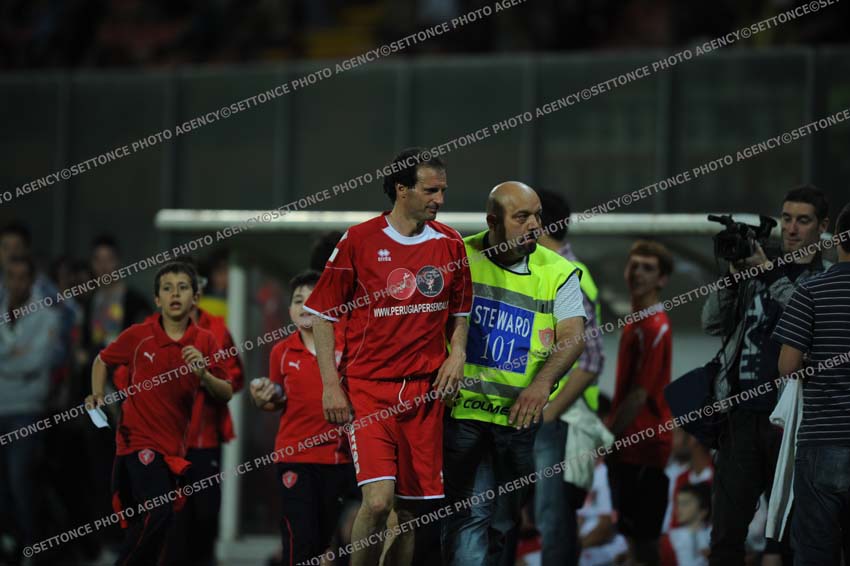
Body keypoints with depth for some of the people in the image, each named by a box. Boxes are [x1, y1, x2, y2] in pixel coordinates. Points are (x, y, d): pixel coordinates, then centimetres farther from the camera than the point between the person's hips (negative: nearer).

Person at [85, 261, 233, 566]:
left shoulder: (205, 341, 1)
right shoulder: (138, 335, -5)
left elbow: (226, 394, 2)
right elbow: (102, 361, 12)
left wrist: (203, 374, -17)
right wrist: (98, 395, -3)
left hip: (174, 446, 4)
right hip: (139, 439, -4)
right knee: (159, 513, -21)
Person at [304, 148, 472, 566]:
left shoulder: (449, 244, 7)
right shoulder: (359, 241, -5)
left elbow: (459, 312, 22)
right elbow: (322, 315, 0)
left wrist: (456, 354, 2)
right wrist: (330, 386, -7)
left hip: (425, 390, 4)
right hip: (367, 386, -4)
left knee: (410, 508, 4)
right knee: (378, 499, -18)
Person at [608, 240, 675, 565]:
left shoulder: (655, 327, -15)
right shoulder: (635, 322, 15)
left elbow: (639, 395, -18)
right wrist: (612, 433, 16)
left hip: (643, 449, -9)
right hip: (629, 445, 9)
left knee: (643, 538, -7)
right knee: (635, 537, 12)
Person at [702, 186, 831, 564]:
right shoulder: (755, 266, 14)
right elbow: (713, 325, 8)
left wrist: (769, 271, -19)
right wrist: (733, 276, -7)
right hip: (741, 415, 3)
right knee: (726, 533, 1)